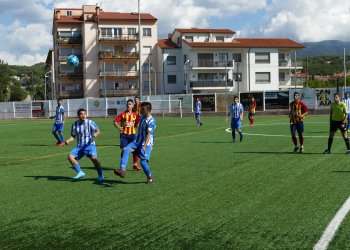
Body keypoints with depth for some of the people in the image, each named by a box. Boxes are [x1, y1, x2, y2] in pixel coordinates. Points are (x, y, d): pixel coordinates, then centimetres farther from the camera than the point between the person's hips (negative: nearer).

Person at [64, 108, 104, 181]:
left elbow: (98, 131, -8)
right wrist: (68, 140, -5)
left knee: (93, 158, -26)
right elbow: (73, 136, 15)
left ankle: (100, 175, -9)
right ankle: (80, 172, -8)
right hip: (79, 146, 4)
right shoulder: (75, 124, 7)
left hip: (89, 145, -4)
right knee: (70, 156, -16)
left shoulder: (90, 123, -5)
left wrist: (96, 134, -31)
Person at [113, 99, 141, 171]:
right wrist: (119, 127, -19)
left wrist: (136, 125, -6)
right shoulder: (122, 114, 0)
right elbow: (115, 122, -2)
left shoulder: (135, 115, 7)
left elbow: (137, 124, 17)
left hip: (132, 134, 2)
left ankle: (135, 164, 11)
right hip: (124, 134, -2)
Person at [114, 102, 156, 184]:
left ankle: (150, 177, 11)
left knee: (143, 162, -15)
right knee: (126, 150, -19)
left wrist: (145, 146, -37)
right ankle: (122, 170, -30)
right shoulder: (142, 117, 10)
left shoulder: (151, 121, -15)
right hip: (137, 141, 7)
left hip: (147, 144, -7)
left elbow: (149, 134, -26)